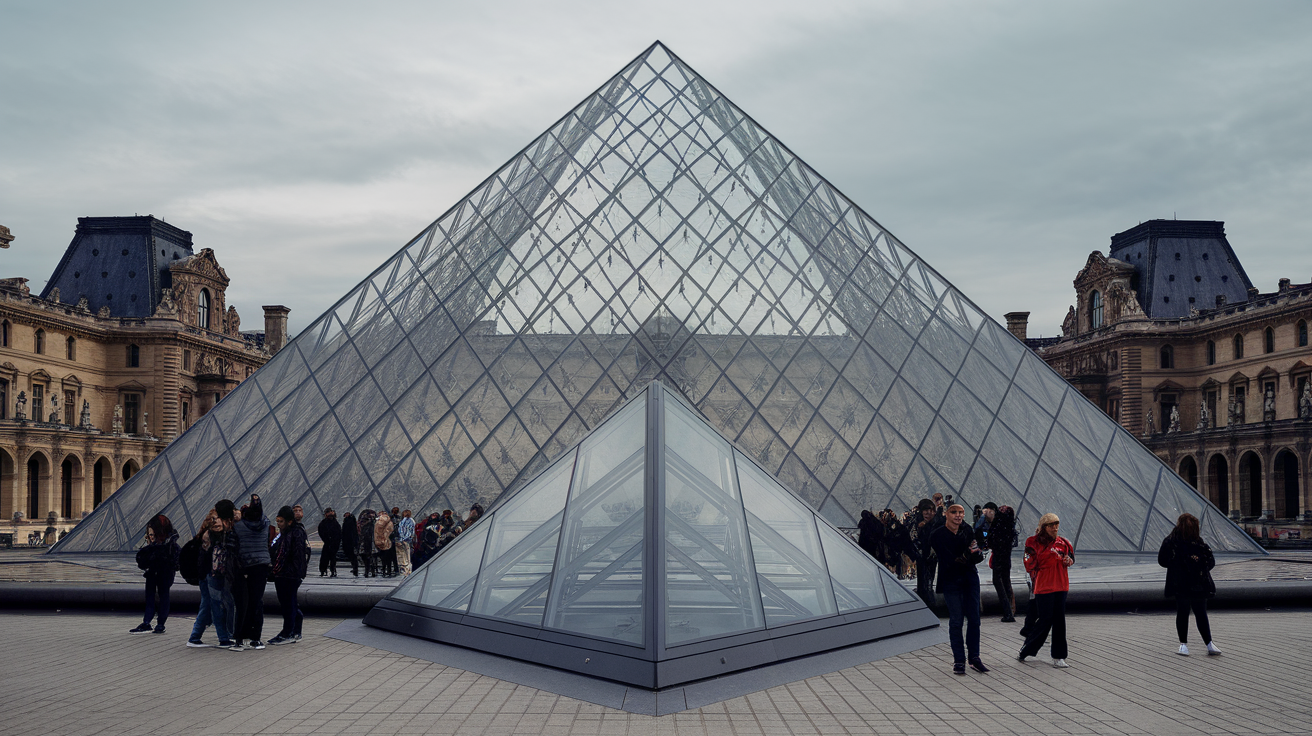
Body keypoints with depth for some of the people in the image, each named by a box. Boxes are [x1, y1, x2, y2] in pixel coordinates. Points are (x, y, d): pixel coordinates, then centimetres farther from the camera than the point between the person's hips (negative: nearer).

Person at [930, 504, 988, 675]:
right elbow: (948, 561, -17)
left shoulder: (967, 530, 2)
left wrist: (976, 553, -23)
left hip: (970, 578, 4)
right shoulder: (938, 535, -11)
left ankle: (974, 658, 16)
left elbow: (980, 556, -1)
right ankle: (959, 661, 5)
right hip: (950, 580, -4)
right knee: (956, 620, -3)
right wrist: (966, 557, -26)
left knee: (974, 619, 5)